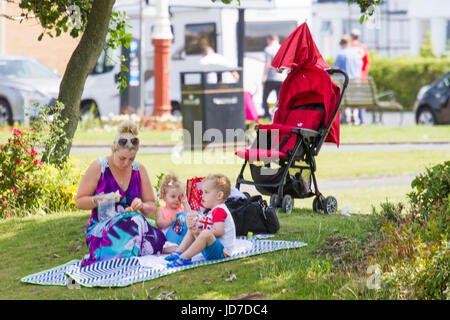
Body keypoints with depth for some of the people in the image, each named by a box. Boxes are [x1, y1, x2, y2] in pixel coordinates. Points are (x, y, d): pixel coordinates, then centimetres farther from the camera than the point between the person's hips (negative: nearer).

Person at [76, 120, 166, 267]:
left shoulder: (138, 169, 10)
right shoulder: (98, 167, -1)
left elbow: (152, 206, 17)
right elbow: (79, 202, 3)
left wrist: (142, 206, -7)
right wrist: (98, 200, -17)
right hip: (101, 230, -5)